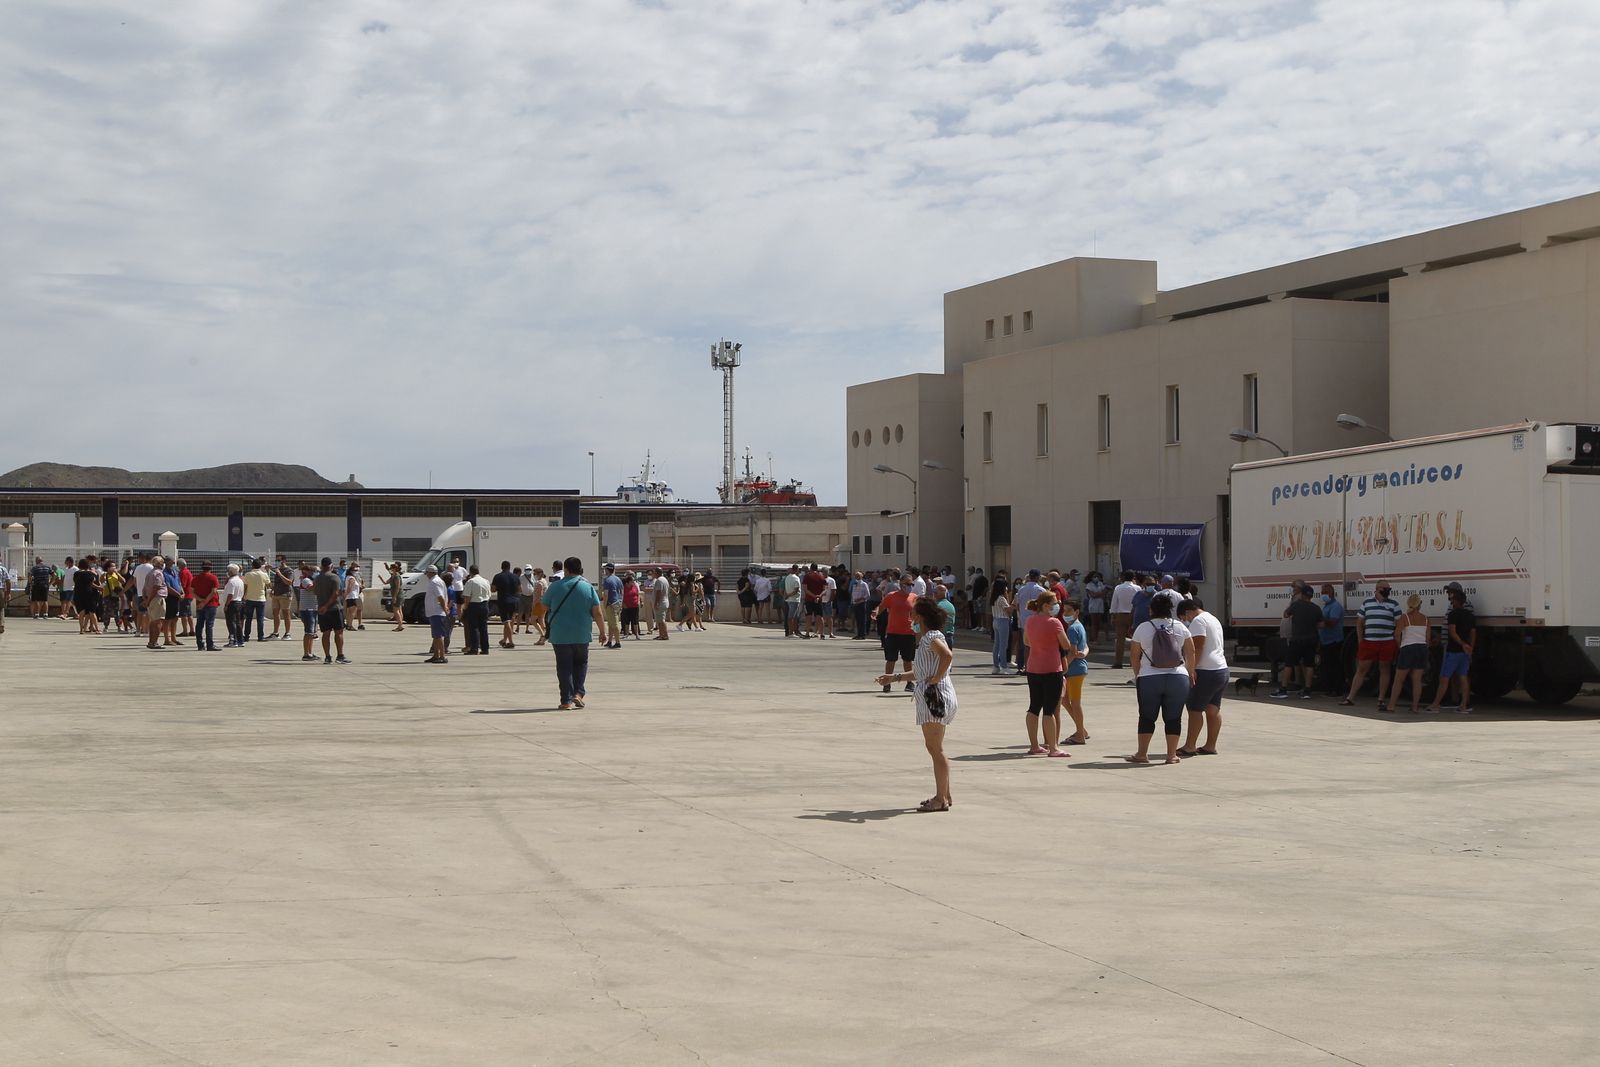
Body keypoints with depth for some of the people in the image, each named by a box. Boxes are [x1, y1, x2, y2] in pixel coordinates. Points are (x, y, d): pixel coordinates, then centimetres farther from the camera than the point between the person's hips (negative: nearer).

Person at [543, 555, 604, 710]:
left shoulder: (555, 587, -4)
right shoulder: (588, 587, -4)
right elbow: (597, 613, -4)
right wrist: (603, 631, 6)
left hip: (560, 635, -1)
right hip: (581, 635, 1)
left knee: (564, 667, 4)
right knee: (581, 663, 19)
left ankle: (567, 700, 0)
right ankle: (579, 693, 4)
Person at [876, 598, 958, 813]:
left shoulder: (932, 637, -10)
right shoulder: (926, 639, 21)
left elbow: (947, 655, -31)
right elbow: (919, 673, 29)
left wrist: (936, 678, -23)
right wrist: (894, 678, 32)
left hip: (936, 696, -11)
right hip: (930, 697, 11)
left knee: (935, 747, -8)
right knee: (934, 747, 15)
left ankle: (941, 799, -6)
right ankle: (944, 795, 21)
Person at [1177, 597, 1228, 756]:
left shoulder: (1198, 621, -10)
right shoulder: (1214, 619, 20)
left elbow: (1197, 647, -18)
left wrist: (1191, 668, -19)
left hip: (1206, 671, -10)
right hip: (1222, 670, 10)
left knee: (1194, 708, -5)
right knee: (1213, 710, 10)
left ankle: (1190, 746, -5)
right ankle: (1211, 746, 12)